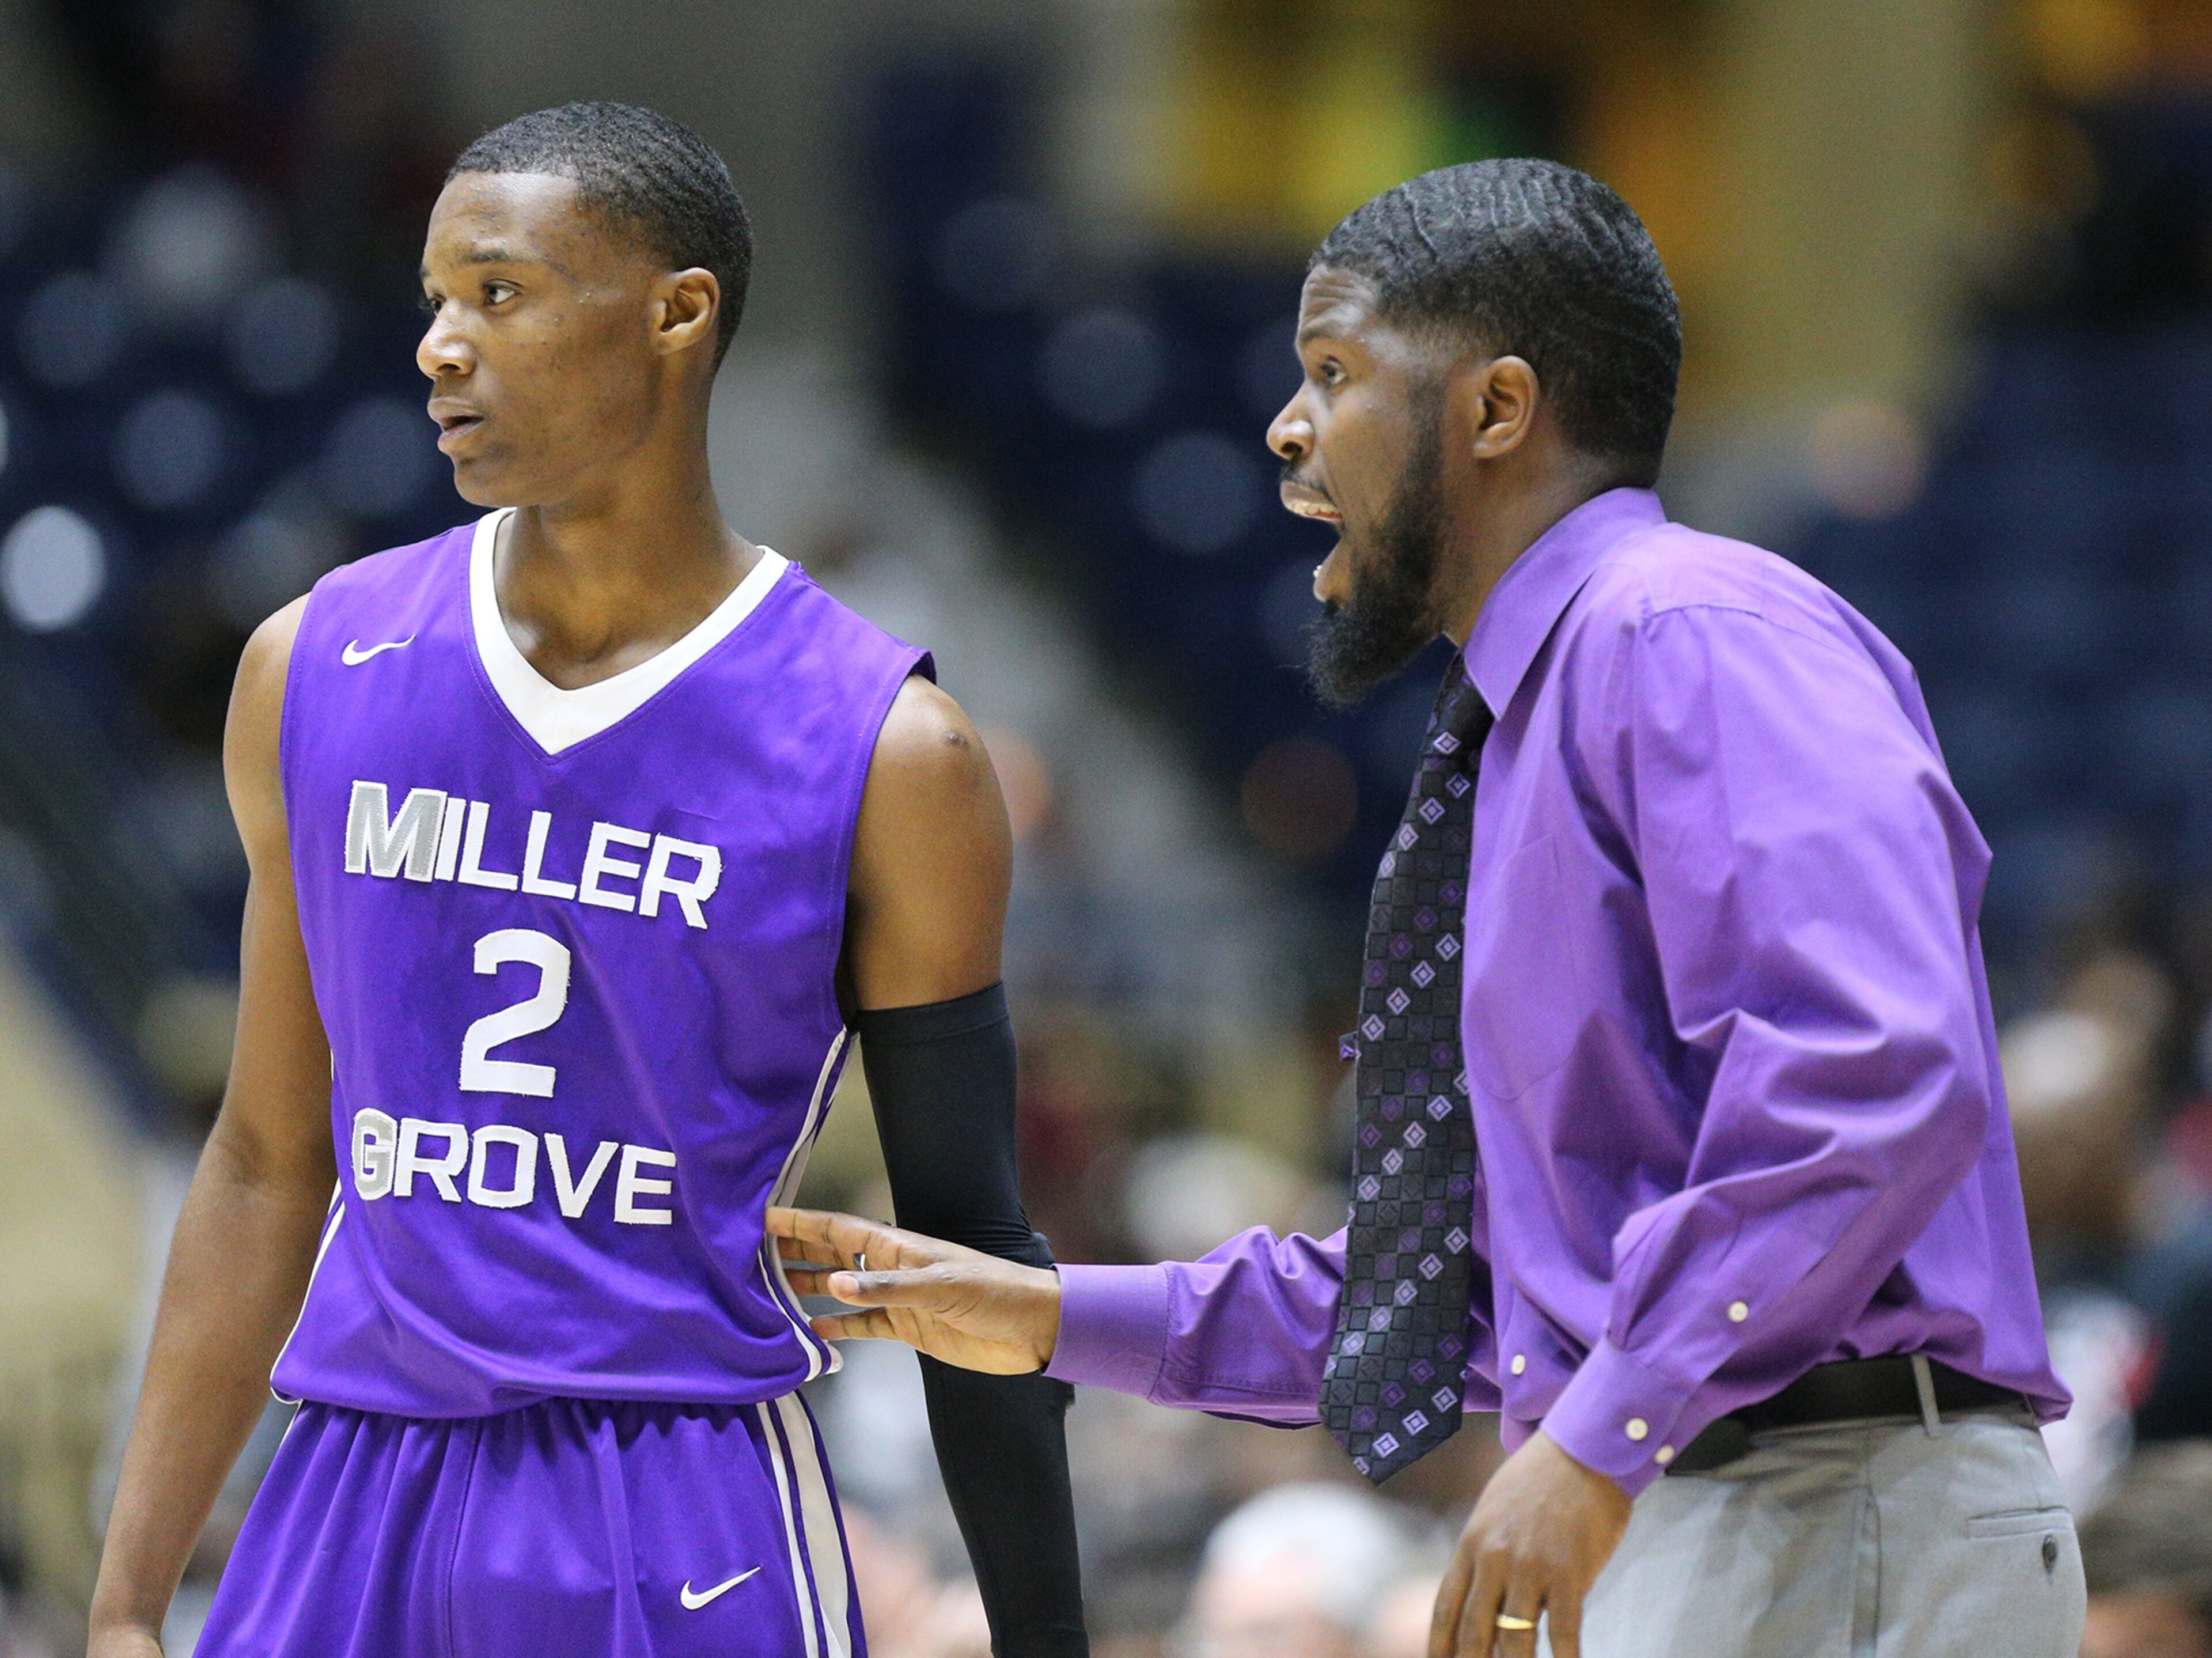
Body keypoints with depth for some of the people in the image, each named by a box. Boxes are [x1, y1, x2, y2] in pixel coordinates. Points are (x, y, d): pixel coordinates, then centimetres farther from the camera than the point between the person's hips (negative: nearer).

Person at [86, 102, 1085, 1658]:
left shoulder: (887, 756, -4)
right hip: (353, 1494, 3)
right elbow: (269, 1166, 12)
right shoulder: (316, 671, 6)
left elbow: (972, 1258, 0)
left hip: (686, 1532, -3)